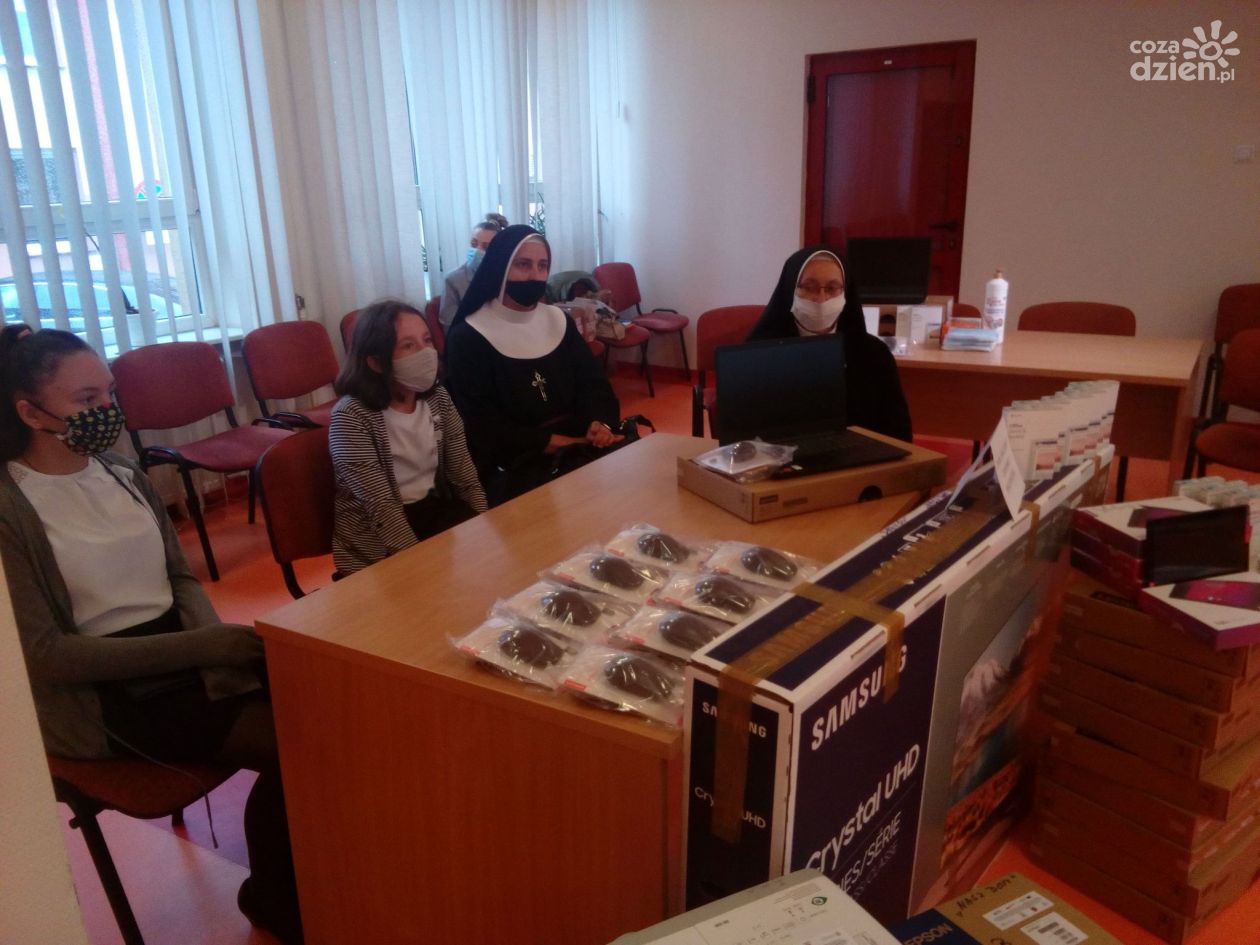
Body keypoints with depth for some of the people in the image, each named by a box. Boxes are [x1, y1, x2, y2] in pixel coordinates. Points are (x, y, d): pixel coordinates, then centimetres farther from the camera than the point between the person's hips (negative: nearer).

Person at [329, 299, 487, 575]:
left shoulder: (438, 398, 1)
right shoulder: (351, 417, -17)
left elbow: (464, 477, 2)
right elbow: (382, 507, -21)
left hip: (434, 509, 6)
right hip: (376, 538, -6)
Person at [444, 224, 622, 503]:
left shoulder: (559, 322, 14)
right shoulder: (468, 338, -4)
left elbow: (593, 383, 7)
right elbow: (483, 427, -11)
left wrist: (601, 425, -16)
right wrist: (558, 444, -19)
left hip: (579, 443, 6)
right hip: (511, 463, -6)